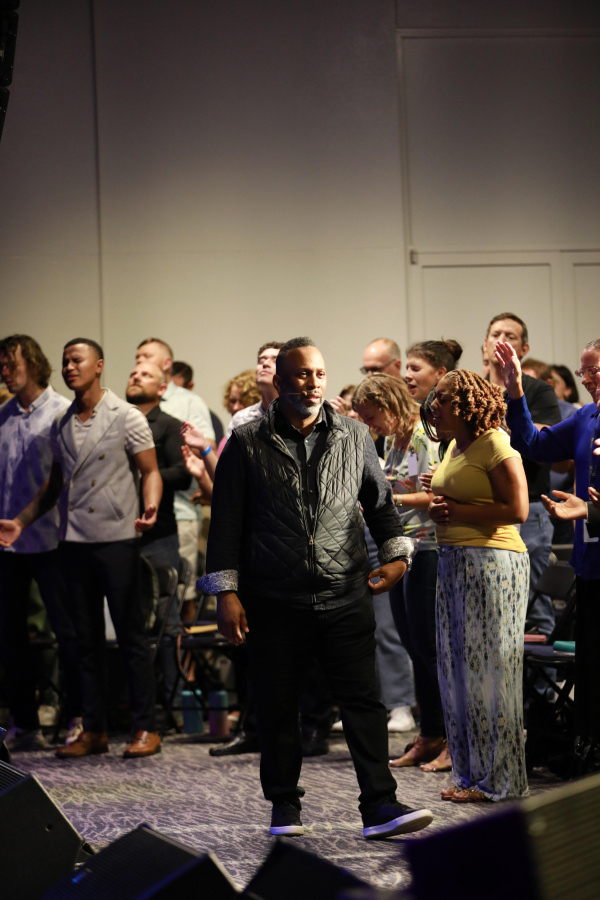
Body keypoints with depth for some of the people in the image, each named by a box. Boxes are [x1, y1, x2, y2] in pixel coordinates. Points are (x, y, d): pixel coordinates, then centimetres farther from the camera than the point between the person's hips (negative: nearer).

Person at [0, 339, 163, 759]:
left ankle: (146, 728, 2)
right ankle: (94, 730, 13)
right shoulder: (61, 426, 14)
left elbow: (150, 472, -3)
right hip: (74, 541, 6)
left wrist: (150, 507, -22)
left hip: (116, 538, -5)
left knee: (130, 634, -3)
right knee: (87, 637, 8)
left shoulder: (126, 417, -2)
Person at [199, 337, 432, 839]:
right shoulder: (248, 445, 2)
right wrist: (226, 593, -2)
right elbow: (227, 522, 2)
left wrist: (396, 553, 8)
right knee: (277, 708, 7)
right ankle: (285, 806, 21)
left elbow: (380, 501, 20)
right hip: (275, 604, -1)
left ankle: (380, 806, -3)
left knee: (364, 702, -5)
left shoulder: (354, 437, 8)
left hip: (345, 599, 1)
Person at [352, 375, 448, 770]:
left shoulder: (426, 438, -12)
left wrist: (386, 500, -20)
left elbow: (435, 496, -20)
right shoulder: (392, 441, 14)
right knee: (415, 647, 10)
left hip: (428, 549, -9)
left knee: (428, 645, -6)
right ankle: (431, 737, 17)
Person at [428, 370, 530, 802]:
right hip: (454, 563, 9)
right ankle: (473, 774, 17)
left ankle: (498, 779, 4)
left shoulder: (494, 443, -11)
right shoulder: (454, 445, 17)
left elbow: (517, 509, -17)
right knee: (458, 670, 9)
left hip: (491, 562, -9)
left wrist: (457, 511, -15)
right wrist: (439, 510, 6)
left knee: (487, 668, -4)